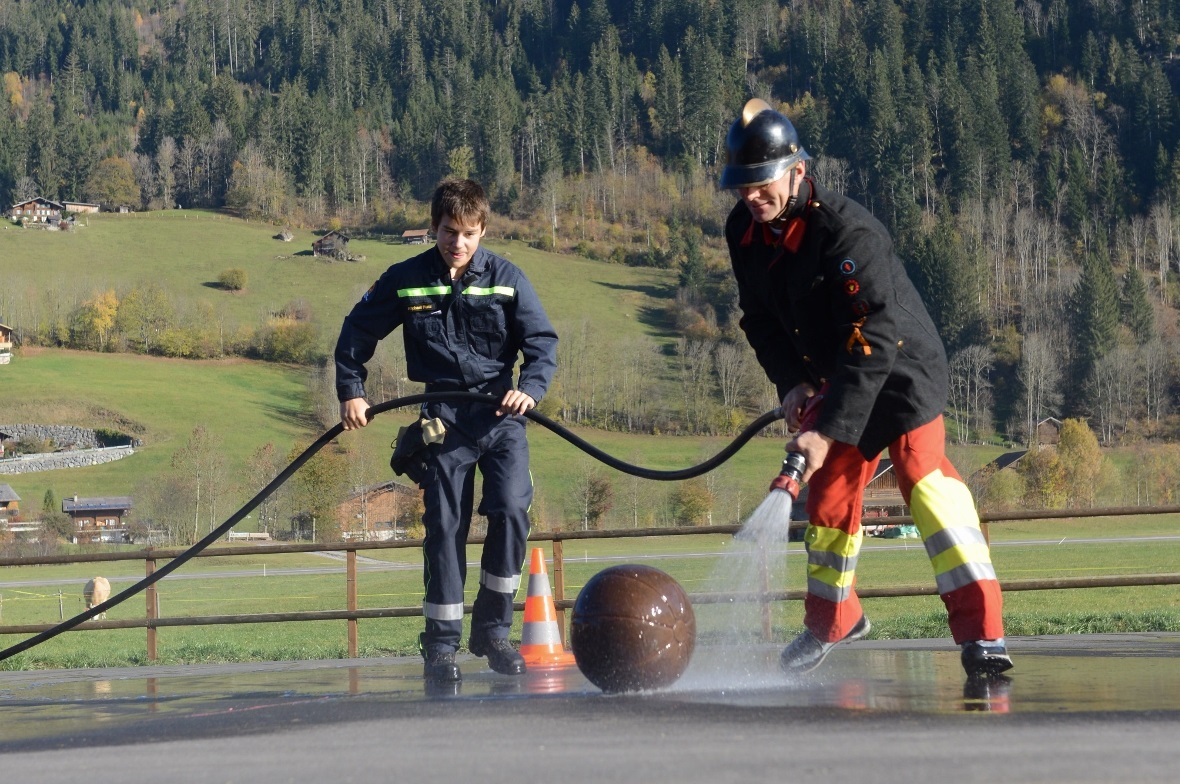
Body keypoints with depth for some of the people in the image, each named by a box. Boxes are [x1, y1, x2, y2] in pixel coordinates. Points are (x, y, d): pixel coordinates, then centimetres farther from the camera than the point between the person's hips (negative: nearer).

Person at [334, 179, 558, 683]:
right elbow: (357, 332, 12)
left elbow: (542, 340, 0)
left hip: (500, 413, 0)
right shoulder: (405, 281, 0)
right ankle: (441, 644, 6)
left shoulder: (505, 278, -1)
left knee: (511, 512, -14)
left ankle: (492, 630, 2)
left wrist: (530, 388, -17)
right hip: (443, 416, 0)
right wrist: (350, 391, 3)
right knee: (444, 526, -2)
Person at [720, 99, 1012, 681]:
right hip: (833, 380, 8)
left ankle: (981, 628, -29)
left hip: (903, 368, -8)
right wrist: (791, 382, -9)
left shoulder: (848, 232, -30)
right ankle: (832, 620, 36)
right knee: (828, 491, 14)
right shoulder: (744, 232, -6)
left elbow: (873, 342, -33)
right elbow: (760, 316, 8)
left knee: (923, 476, -24)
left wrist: (826, 429, -35)